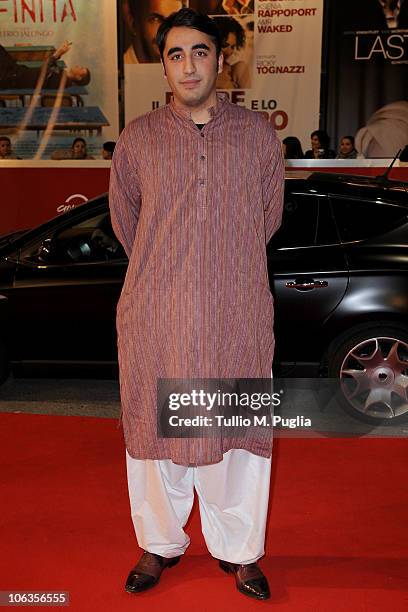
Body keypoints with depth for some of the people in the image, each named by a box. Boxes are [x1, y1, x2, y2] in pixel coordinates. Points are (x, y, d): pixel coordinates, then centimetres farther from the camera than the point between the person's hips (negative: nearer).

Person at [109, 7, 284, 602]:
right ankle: (160, 545, 33)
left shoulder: (259, 135, 3)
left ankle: (240, 551, 31)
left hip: (238, 318, 0)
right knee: (155, 429, 11)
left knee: (238, 433, 10)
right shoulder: (138, 138, 2)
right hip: (154, 318, 0)